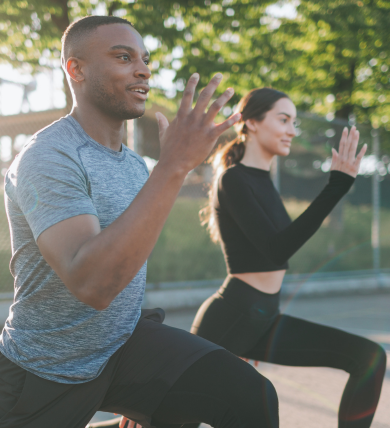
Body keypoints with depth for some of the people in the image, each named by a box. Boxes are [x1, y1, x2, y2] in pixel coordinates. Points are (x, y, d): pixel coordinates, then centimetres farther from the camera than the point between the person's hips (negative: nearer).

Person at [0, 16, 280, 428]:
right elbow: (91, 286, -36)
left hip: (126, 341, 6)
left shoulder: (134, 162, 5)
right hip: (45, 377, -5)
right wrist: (173, 165, -38)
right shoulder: (47, 158, -21)